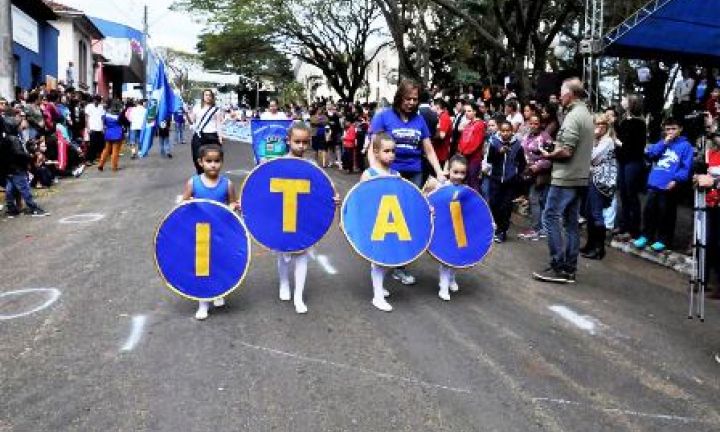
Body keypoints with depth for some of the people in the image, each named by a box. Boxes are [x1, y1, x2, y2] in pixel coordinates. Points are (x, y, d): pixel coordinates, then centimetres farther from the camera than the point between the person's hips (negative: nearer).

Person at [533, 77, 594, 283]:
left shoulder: (573, 116, -15)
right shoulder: (587, 115, 15)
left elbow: (566, 151, -21)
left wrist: (548, 155, -4)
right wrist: (553, 152, 10)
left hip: (565, 178, -9)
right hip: (580, 178, 9)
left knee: (551, 218, -4)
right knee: (571, 222, 10)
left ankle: (558, 268, -3)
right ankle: (569, 269, 14)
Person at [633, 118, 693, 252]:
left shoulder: (685, 145, -1)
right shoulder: (661, 143, 16)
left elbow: (686, 167, -8)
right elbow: (649, 153, 1)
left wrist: (676, 180, -20)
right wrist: (664, 143, -5)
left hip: (669, 186, -5)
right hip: (654, 184, 5)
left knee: (665, 214, 5)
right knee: (648, 211, 10)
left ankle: (662, 240, 16)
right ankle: (646, 236, 23)